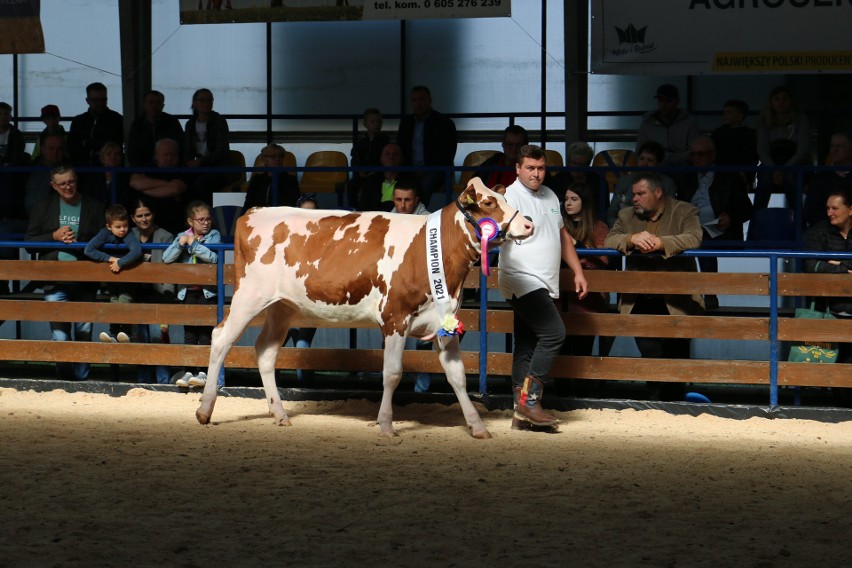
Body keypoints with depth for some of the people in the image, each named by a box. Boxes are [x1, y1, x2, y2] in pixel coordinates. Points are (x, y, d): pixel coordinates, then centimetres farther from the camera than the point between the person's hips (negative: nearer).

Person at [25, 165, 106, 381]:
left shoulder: (94, 207, 7)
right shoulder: (43, 207, 10)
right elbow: (30, 243, 7)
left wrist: (80, 242, -13)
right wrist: (54, 237, -8)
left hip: (85, 281, 1)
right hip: (55, 280, -1)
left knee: (84, 334, 6)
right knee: (60, 336, -10)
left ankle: (81, 378, 17)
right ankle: (64, 377, -2)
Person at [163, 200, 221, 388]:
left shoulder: (213, 235, -1)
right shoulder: (183, 236, 6)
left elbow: (213, 257, -18)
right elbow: (166, 258, -4)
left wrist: (193, 243, -18)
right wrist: (181, 243, -18)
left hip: (207, 291, -3)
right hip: (188, 291, 3)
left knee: (205, 333, -4)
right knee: (189, 334, 5)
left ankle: (203, 372, -2)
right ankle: (188, 372, 7)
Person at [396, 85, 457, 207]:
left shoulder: (444, 123, 3)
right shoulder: (406, 123, 19)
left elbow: (447, 155, -5)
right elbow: (399, 150, 19)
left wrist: (426, 170, -15)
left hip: (435, 170, -4)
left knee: (423, 184, -37)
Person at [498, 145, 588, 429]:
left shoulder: (550, 197, 18)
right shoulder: (510, 197, -8)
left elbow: (562, 236, 28)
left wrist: (577, 271, 25)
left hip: (544, 285, 8)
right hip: (522, 281, -8)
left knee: (527, 347, 7)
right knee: (554, 333, -20)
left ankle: (522, 412, 8)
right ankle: (529, 398, -16)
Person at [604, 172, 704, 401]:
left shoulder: (685, 212, 3)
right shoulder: (627, 215, 15)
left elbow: (694, 239, -14)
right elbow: (609, 241, 1)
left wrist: (659, 243, -26)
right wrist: (632, 239, -20)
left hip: (676, 300, -2)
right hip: (641, 300, 2)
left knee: (675, 354, 1)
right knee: (650, 353, -8)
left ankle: (673, 403, 14)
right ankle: (655, 399, 3)